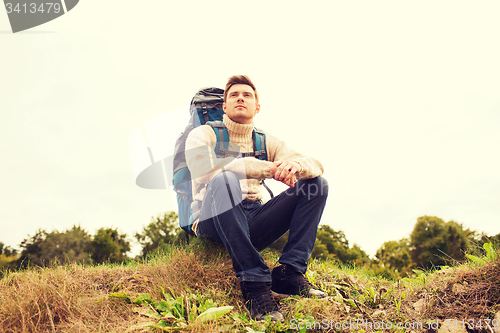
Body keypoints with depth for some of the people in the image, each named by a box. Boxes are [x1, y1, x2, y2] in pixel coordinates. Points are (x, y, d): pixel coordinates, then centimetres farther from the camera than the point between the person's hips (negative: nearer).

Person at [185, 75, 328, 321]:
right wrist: (268, 168, -23)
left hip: (254, 223, 5)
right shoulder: (203, 135, 7)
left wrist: (295, 165, -20)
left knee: (317, 184, -7)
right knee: (225, 179, -35)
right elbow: (205, 169, -18)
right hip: (213, 224, -4)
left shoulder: (266, 142, 19)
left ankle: (289, 273, -19)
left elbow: (316, 165, 6)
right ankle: (254, 282, -36)